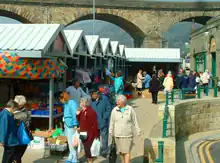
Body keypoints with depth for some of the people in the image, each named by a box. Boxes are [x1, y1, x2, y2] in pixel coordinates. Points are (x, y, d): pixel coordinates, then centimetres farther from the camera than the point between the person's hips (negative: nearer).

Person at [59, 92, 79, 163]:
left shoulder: (72, 103, -15)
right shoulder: (66, 104, 12)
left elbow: (74, 114, -19)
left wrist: (75, 125, -21)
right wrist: (65, 124, 16)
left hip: (71, 126, -9)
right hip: (67, 125, 9)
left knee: (72, 143, -2)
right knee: (70, 143, 15)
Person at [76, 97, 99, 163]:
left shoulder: (91, 112, -17)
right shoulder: (82, 111, 11)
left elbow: (95, 124, -19)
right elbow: (79, 121, 21)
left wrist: (96, 135, -21)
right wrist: (78, 115, 2)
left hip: (89, 135, -9)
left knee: (88, 149, -4)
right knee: (86, 148, 15)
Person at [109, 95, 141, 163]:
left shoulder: (130, 109, -3)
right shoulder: (114, 110, 0)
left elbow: (135, 121, 0)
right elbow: (112, 122, 5)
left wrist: (138, 131, 0)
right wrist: (111, 133, 7)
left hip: (128, 135, -2)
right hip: (118, 135, 2)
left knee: (127, 151, -5)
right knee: (121, 151, 11)